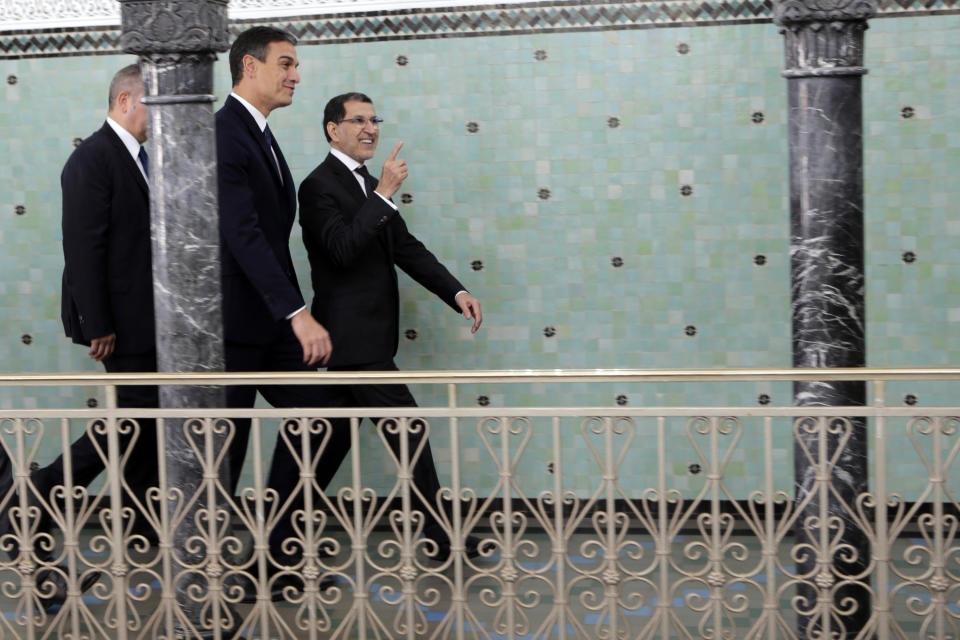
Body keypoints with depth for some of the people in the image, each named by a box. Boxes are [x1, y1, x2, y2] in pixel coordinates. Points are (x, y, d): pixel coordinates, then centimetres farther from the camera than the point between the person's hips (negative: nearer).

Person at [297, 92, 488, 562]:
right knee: (408, 428, -7)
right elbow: (343, 248, -25)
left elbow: (406, 248, 14)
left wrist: (456, 292, 3)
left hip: (366, 337, 10)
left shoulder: (370, 188, 17)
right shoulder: (320, 186, -11)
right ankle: (439, 537, 0)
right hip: (354, 338, -10)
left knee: (337, 435, 15)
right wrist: (384, 196, -27)